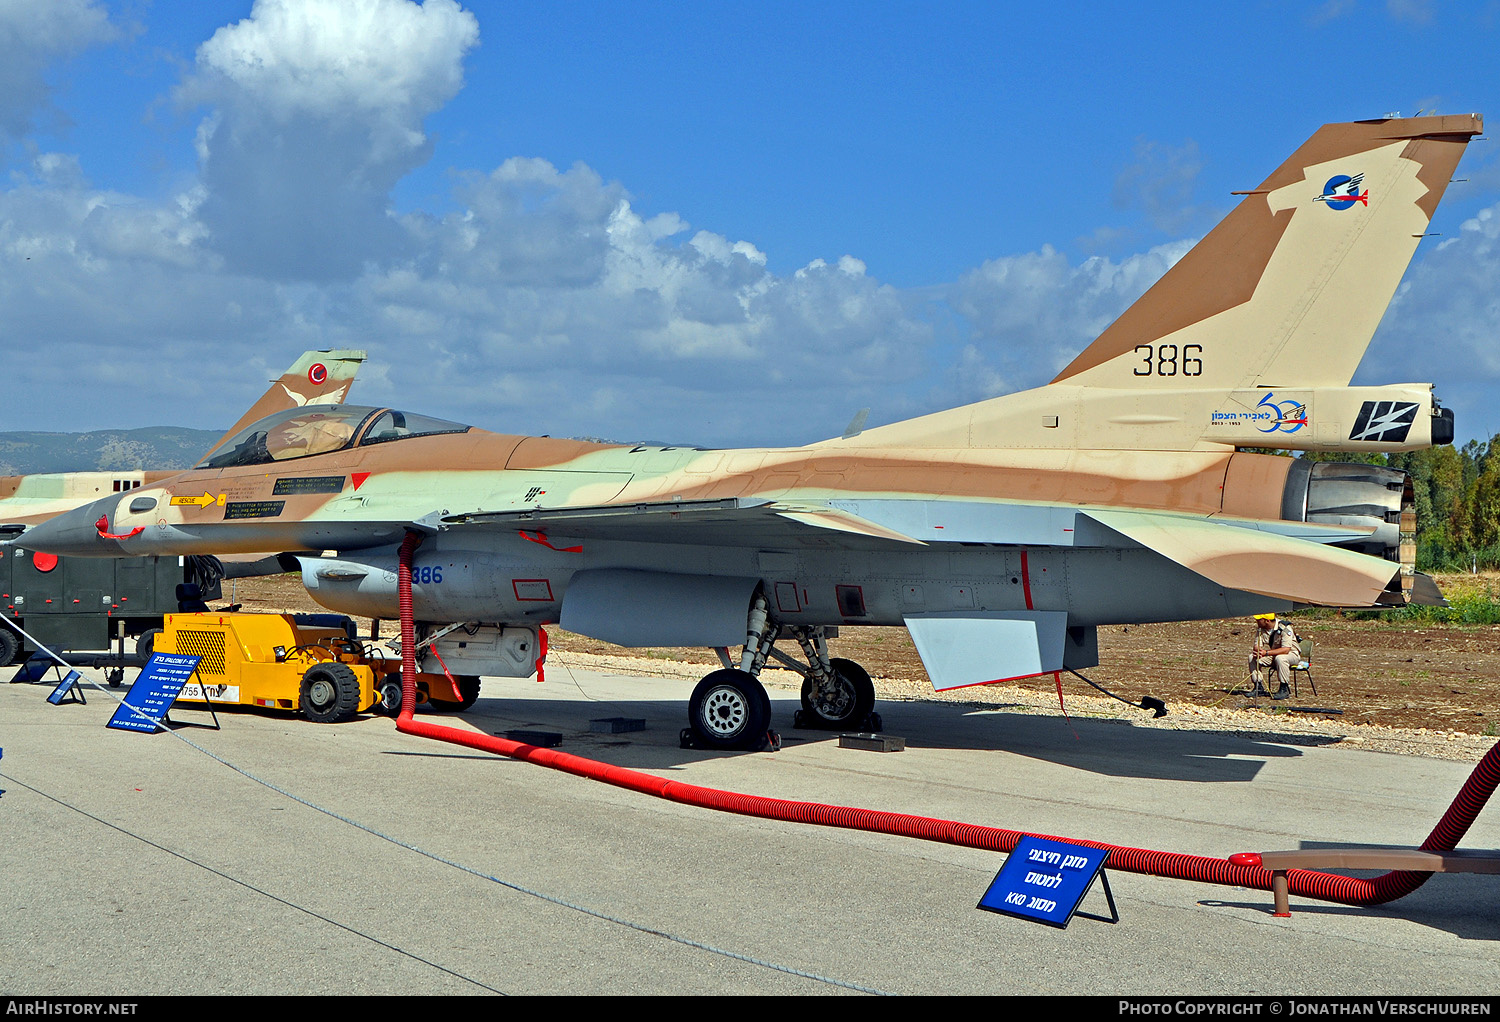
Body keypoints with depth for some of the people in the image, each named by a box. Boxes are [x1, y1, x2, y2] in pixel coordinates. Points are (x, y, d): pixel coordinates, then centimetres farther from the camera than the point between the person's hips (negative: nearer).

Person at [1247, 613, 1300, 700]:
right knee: (1252, 658, -14)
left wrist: (1266, 653, -42)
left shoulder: (1285, 628, -25)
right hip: (1273, 654, 6)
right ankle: (1259, 687, -8)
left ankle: (1284, 688, -25)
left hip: (1291, 653, -6)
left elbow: (1286, 649, -34)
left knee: (1280, 658, -39)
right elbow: (1256, 646, -5)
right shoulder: (1260, 629, -5)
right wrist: (1257, 651, -32)